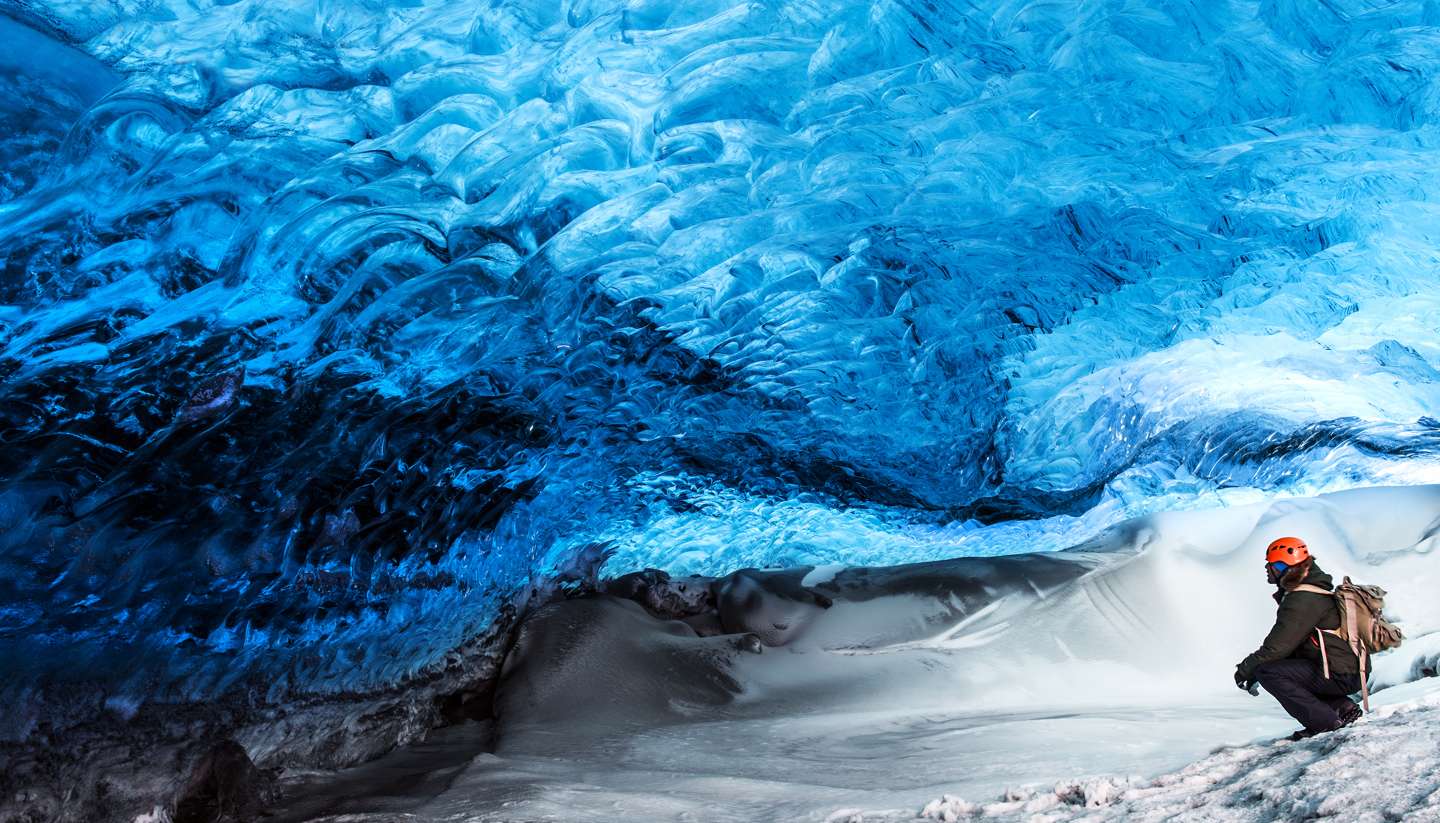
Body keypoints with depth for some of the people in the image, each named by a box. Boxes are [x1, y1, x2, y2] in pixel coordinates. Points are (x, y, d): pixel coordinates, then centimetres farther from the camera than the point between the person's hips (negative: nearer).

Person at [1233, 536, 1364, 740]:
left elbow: (1278, 646, -20)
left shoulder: (1303, 600, -19)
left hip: (1340, 676, -10)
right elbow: (1284, 641, 19)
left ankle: (1325, 722, -13)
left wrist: (1247, 668, -6)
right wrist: (1253, 666, 13)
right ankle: (1342, 707, 15)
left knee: (1268, 672, -17)